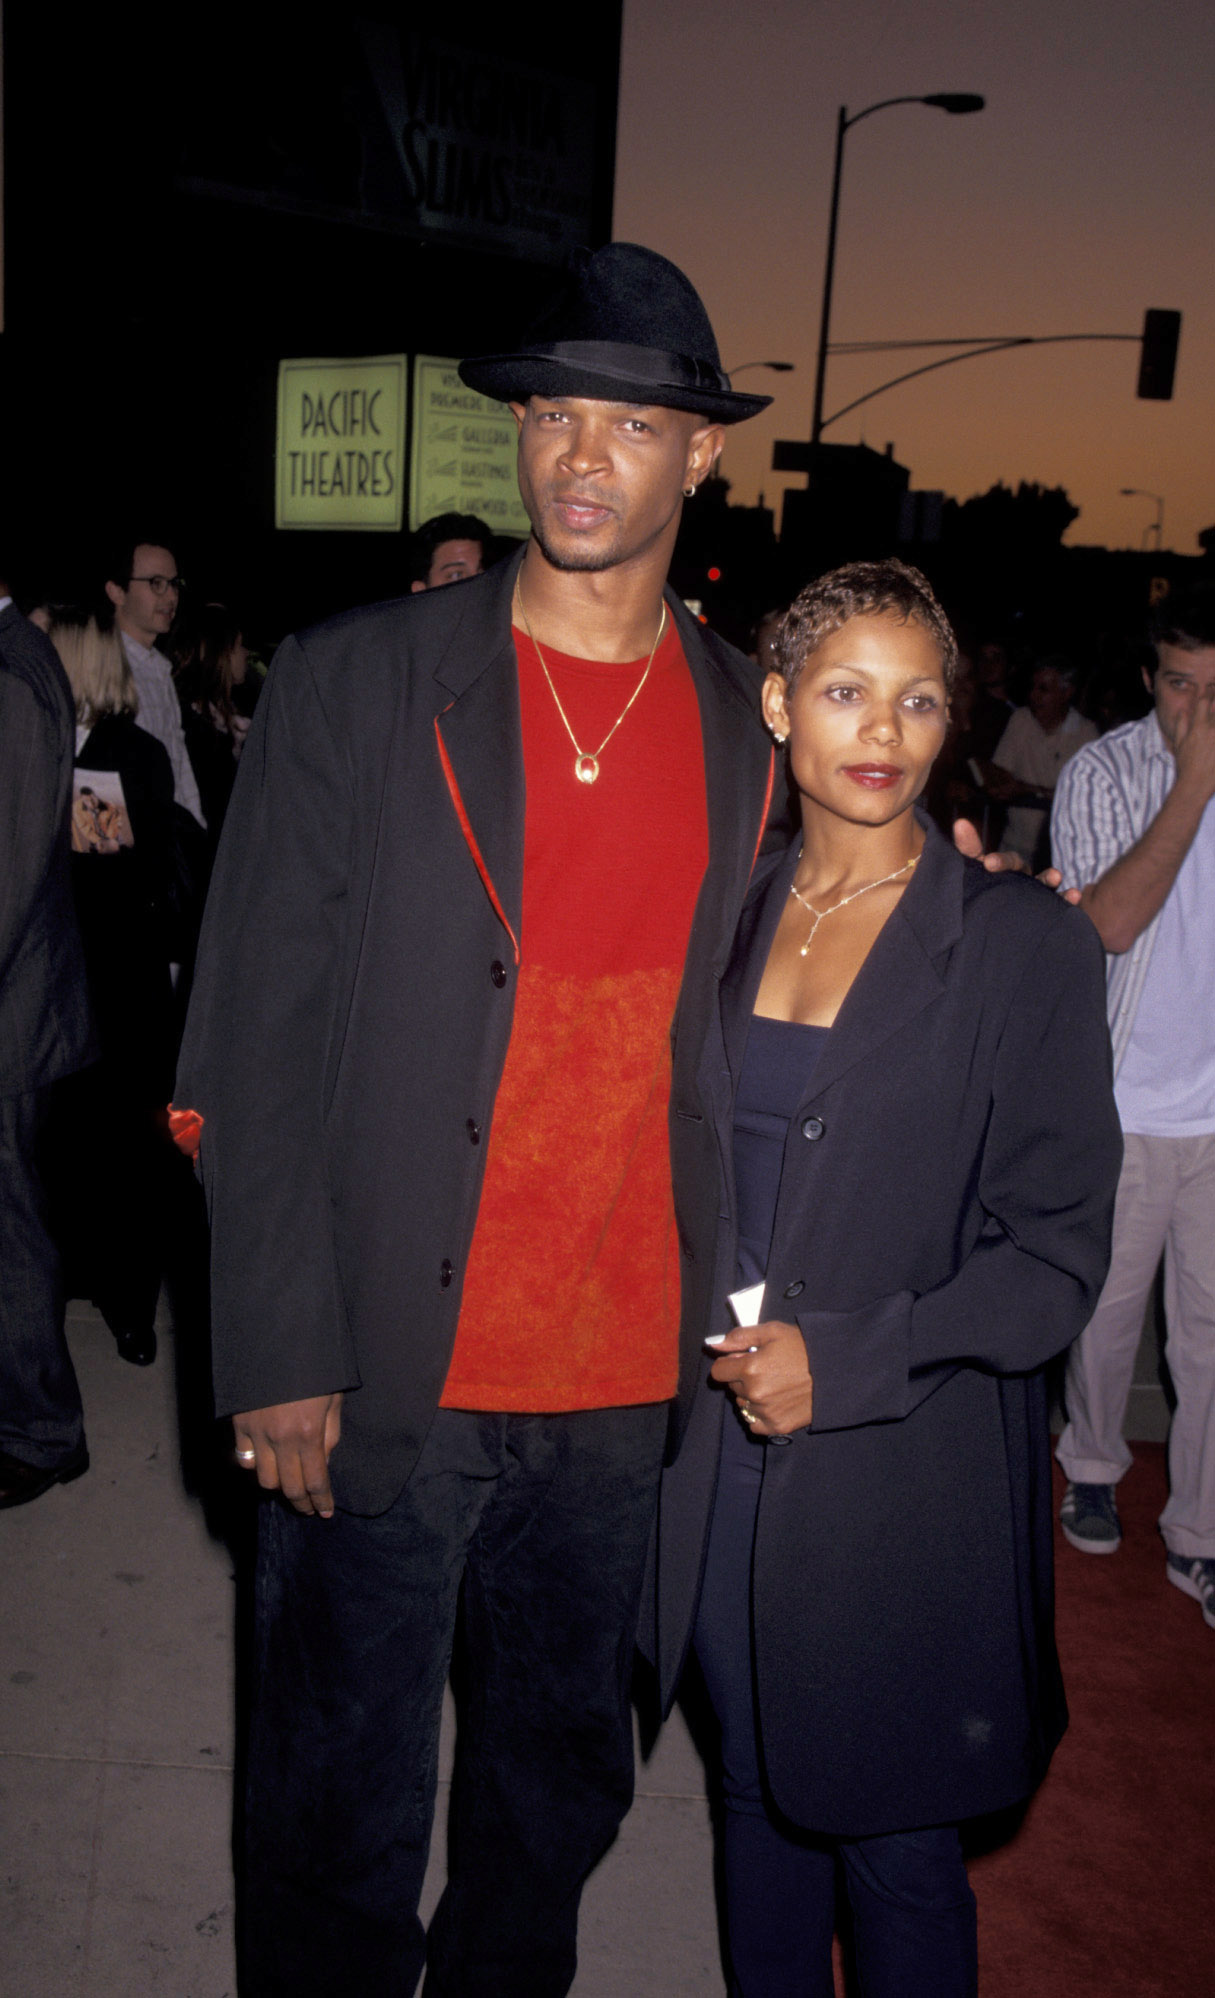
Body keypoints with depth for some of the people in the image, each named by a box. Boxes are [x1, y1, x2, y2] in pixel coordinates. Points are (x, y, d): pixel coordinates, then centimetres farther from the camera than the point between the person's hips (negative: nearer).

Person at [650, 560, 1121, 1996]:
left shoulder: (1025, 946, -10)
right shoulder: (722, 918, 4)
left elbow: (1057, 1251, -9)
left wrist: (845, 1361, -17)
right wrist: (699, 1343, 2)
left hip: (903, 1476, -4)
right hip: (724, 1454, 4)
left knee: (893, 1846, 10)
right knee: (758, 1795, 20)